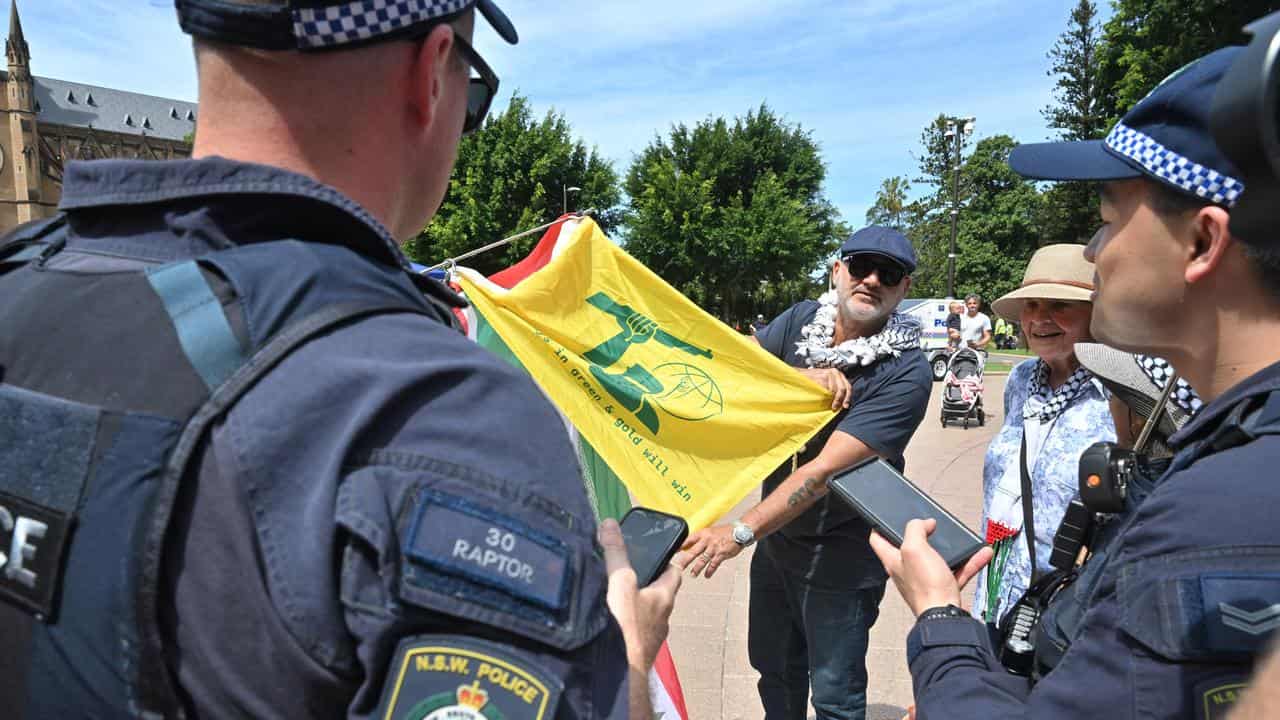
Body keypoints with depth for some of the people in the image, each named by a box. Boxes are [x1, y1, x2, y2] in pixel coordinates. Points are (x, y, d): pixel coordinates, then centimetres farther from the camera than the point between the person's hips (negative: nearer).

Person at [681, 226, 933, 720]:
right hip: (776, 535, 5)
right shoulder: (802, 320, -4)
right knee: (774, 666, 24)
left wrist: (741, 533, -30)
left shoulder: (906, 373, -22)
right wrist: (803, 377, -24)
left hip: (840, 557, -5)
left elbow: (826, 469, -28)